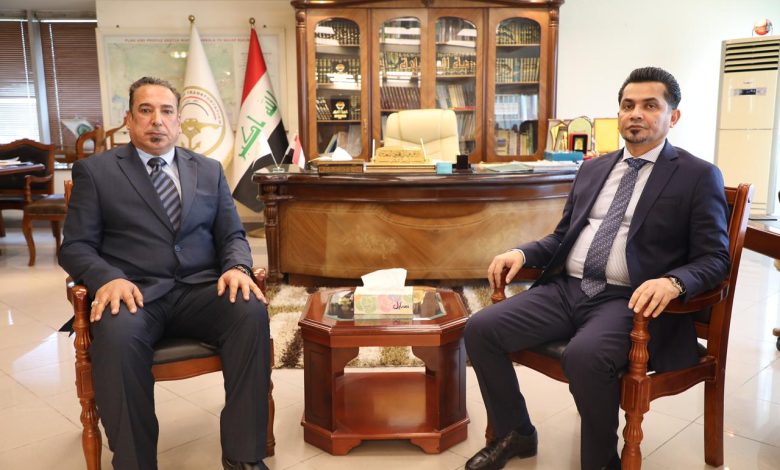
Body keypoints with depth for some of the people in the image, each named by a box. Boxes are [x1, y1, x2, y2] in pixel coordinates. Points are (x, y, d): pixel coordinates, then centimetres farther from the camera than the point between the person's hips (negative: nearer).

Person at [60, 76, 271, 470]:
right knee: (117, 334, -37)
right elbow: (75, 246, 4)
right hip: (133, 292, -2)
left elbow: (232, 236, 15)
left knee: (252, 311, -29)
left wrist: (236, 268, -10)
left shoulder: (209, 170, 17)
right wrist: (108, 278, -18)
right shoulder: (95, 170, 9)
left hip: (200, 290, 3)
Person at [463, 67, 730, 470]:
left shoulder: (698, 176, 2)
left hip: (631, 300, -5)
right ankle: (515, 433, 9)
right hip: (566, 289, 6)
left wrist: (672, 282, -25)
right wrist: (522, 252, 1)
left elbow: (714, 259, -4)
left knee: (584, 356, -36)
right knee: (481, 329, -12)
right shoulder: (592, 169, 18)